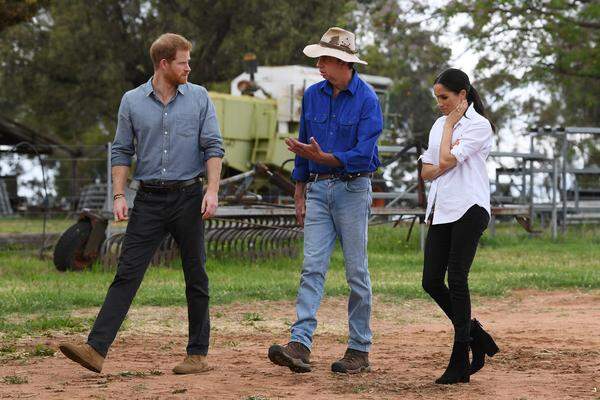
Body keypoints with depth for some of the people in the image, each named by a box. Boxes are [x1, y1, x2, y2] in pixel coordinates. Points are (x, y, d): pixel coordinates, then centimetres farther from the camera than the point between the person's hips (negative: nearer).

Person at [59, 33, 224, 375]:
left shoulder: (199, 98, 4)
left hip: (188, 198, 0)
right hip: (149, 200, 1)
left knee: (196, 278, 4)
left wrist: (212, 191, -12)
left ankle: (198, 355, 13)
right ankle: (96, 349, -13)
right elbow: (122, 152, 9)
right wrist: (119, 196, -1)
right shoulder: (133, 102, 5)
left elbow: (214, 147, 0)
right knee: (127, 273, -6)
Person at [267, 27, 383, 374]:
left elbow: (363, 155, -18)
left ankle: (360, 349, 9)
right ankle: (300, 345, -14)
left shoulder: (367, 99, -10)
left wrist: (321, 157, -28)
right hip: (318, 189, 5)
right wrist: (300, 195, 13)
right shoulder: (313, 95, 8)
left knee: (356, 271, 2)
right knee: (313, 268, -6)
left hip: (353, 189, -4)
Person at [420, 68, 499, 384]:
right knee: (431, 281, 1)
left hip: (468, 209, -8)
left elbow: (446, 161, -15)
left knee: (456, 280, -9)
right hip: (441, 210, 8)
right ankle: (476, 337, 18)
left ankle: (460, 362, -2)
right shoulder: (439, 125, 19)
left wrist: (450, 125, -2)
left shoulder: (478, 126, -5)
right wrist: (445, 165, -5)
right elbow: (427, 171, 16)